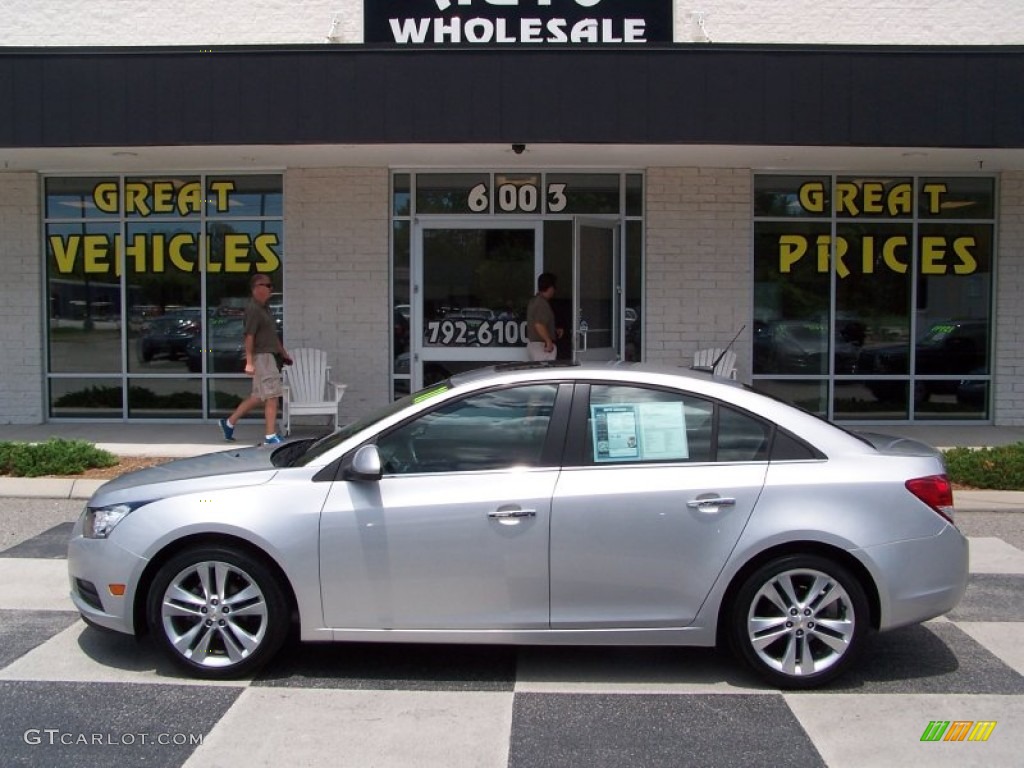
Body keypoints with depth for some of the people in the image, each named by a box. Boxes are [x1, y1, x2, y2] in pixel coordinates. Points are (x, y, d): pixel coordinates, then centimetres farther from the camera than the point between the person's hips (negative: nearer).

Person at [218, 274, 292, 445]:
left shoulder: (264, 309, 17)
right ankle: (270, 436, -3)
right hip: (261, 356, -10)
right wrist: (249, 362, -23)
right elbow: (249, 336, -19)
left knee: (258, 397, 14)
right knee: (272, 396, -7)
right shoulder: (253, 309, -13)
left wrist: (284, 353, 26)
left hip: (268, 355, 10)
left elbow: (272, 334, 25)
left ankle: (229, 422, 24)